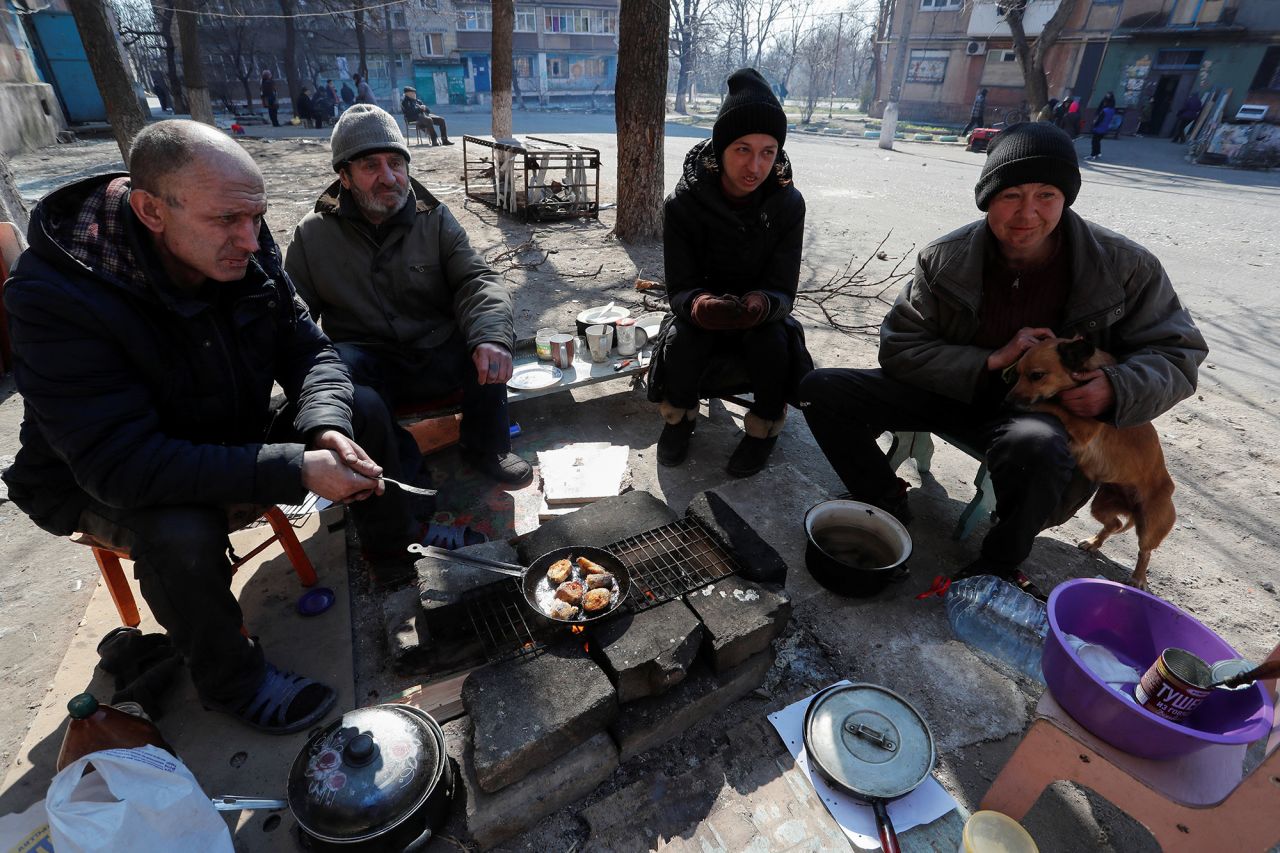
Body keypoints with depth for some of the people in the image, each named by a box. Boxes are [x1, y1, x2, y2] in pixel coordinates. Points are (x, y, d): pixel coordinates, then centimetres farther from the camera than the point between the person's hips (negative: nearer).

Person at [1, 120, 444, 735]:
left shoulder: (246, 256, -14)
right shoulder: (58, 298, -30)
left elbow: (308, 350, -9)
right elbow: (123, 463, -35)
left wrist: (325, 426, -31)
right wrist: (295, 470, -42)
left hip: (235, 442, 5)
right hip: (105, 486, -4)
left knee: (363, 411, -10)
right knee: (181, 533, -36)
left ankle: (394, 546, 15)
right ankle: (232, 681, -6)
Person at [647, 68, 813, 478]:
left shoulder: (788, 203, -14)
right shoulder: (683, 203, -17)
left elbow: (783, 291, -15)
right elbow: (679, 287, -15)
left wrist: (764, 303, -41)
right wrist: (696, 303, -41)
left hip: (761, 315, 1)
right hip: (703, 316, 0)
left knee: (772, 342, -31)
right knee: (682, 341, -31)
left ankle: (763, 427, -1)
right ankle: (680, 415, 2)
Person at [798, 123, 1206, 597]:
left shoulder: (1124, 266, -8)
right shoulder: (945, 260, -8)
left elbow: (1177, 352, 1)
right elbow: (897, 346, -9)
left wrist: (1116, 390, -23)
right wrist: (990, 362, -22)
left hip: (1051, 414, -2)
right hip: (957, 393, 2)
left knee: (1033, 446, -42)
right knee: (821, 390, -14)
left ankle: (998, 564, -11)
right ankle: (885, 505, 4)